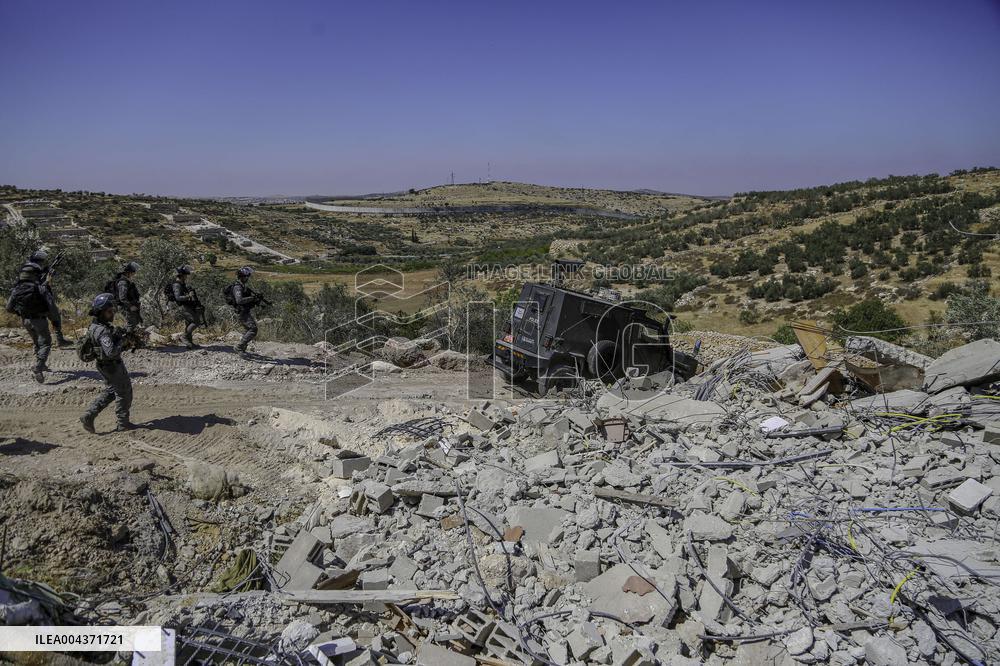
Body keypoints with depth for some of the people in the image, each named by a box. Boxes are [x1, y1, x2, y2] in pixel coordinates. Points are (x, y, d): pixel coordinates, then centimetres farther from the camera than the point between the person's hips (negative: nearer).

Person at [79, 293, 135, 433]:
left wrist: (121, 335, 0)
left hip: (105, 366, 9)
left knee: (110, 392, 22)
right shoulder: (103, 331, -27)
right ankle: (123, 423, 17)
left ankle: (88, 416, 17)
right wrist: (122, 342, -22)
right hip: (113, 366, -9)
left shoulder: (96, 326, 4)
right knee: (124, 392, 6)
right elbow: (111, 351, -37)